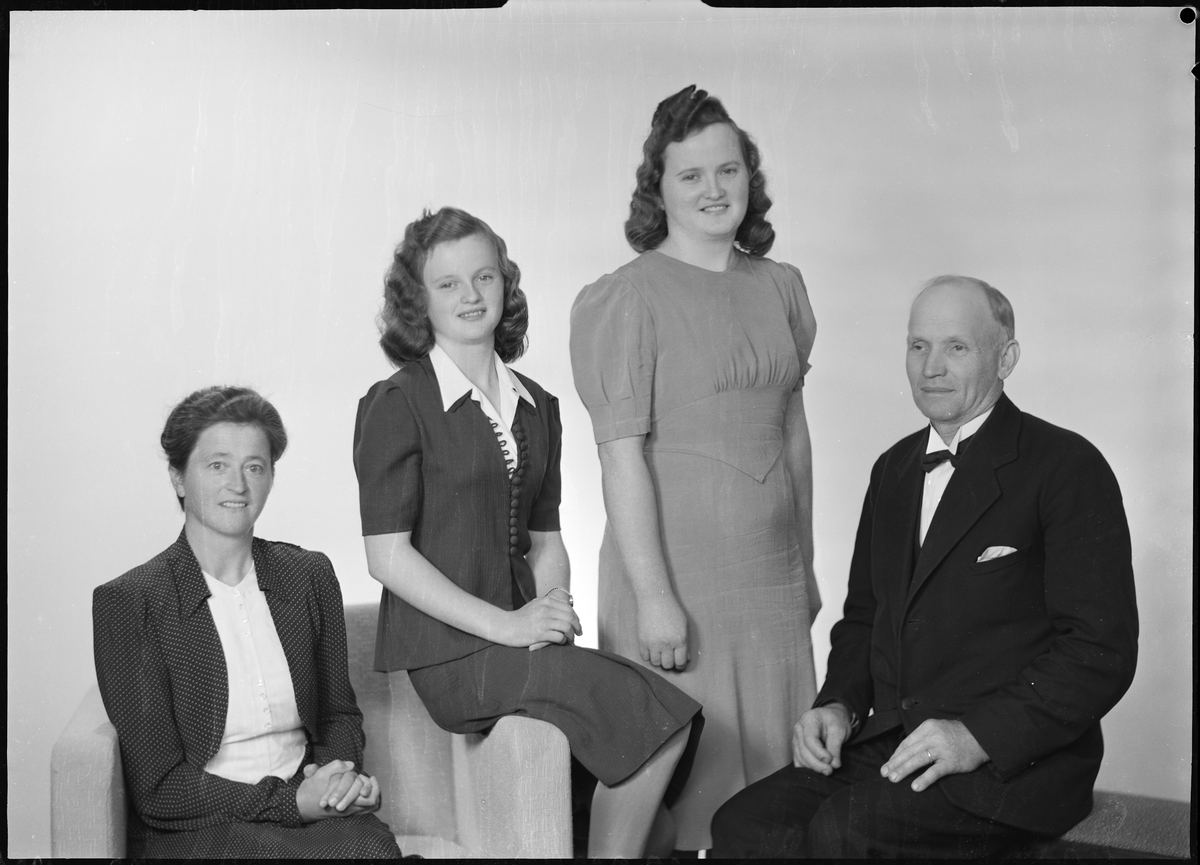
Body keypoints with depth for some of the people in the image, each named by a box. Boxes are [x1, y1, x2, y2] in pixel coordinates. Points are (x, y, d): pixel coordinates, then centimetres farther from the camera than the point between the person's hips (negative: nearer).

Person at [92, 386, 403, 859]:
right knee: (364, 850, -32)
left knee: (371, 841, -31)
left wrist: (341, 776, -2)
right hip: (189, 832, -5)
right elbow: (157, 787, -7)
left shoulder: (310, 575, 10)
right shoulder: (127, 602, -5)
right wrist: (290, 801, -16)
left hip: (312, 810, 5)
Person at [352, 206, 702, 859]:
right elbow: (387, 556, -8)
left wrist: (553, 606, -3)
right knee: (656, 716, -21)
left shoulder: (536, 407, 16)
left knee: (668, 723, -19)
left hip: (522, 641, 6)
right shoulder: (395, 405, -3)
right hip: (446, 652, -6)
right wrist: (503, 625, -15)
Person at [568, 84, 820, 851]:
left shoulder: (781, 287, 10)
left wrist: (807, 567, 14)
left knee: (774, 789, 11)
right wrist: (653, 595, -15)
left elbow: (795, 433, 14)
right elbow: (622, 452, -12)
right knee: (677, 787, 4)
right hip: (677, 571, -5)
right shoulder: (630, 297, -8)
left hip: (774, 573, 5)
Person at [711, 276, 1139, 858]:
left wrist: (978, 735, -20)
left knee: (840, 832, -30)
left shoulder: (1068, 468, -5)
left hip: (1012, 762, -6)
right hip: (886, 745, 6)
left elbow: (1102, 650, -11)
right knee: (744, 826, -18)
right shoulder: (893, 470, 17)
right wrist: (840, 705, 4)